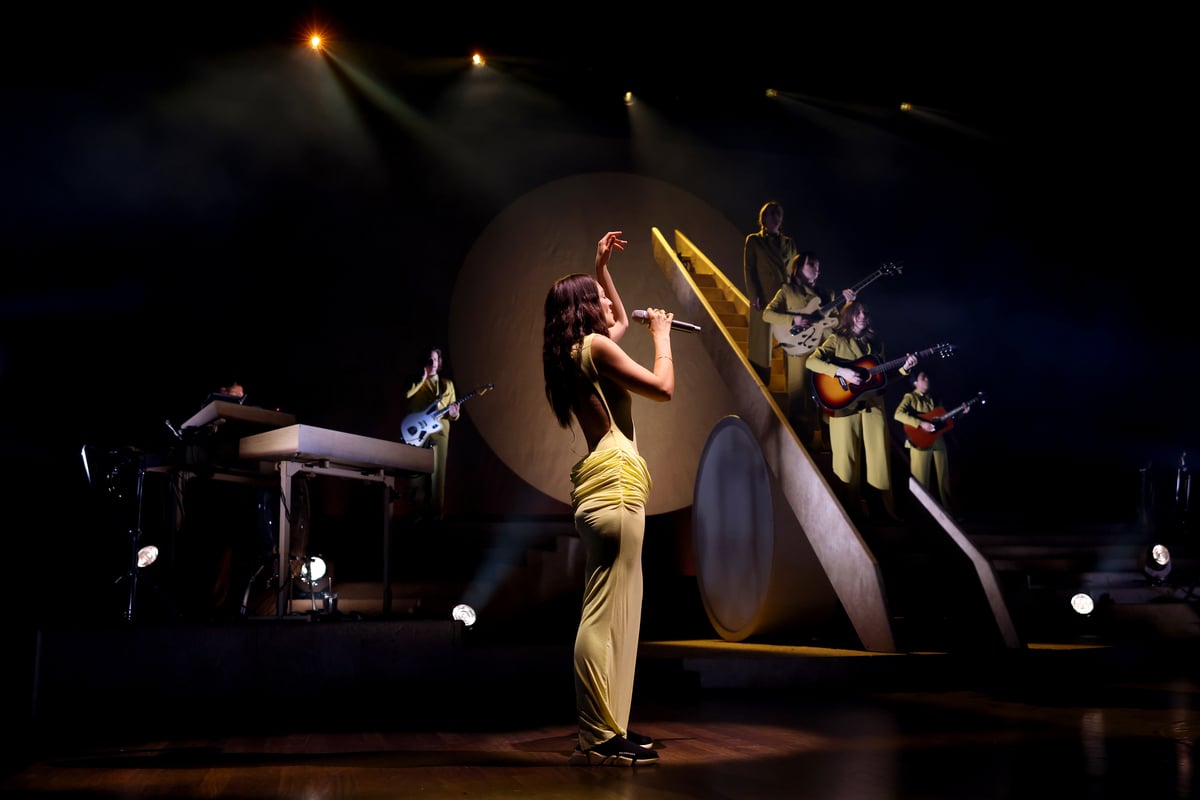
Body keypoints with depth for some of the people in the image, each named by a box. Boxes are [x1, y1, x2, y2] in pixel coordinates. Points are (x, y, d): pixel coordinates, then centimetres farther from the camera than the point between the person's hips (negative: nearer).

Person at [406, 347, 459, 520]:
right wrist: (422, 380, -11)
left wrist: (453, 413, -7)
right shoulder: (416, 382, 9)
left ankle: (436, 512, 1)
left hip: (439, 430, 2)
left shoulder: (447, 384, 15)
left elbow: (453, 410, 16)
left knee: (438, 471, -1)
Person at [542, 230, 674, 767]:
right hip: (615, 486, -10)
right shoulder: (595, 347, -6)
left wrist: (600, 267, 32)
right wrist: (661, 335, 5)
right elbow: (662, 389, -9)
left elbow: (620, 321, 39)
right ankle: (599, 740, -10)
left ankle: (609, 729, 14)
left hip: (605, 487, 10)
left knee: (616, 614, 10)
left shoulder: (572, 354, 21)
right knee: (603, 616, -11)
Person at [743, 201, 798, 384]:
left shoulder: (789, 243, 18)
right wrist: (754, 298, -10)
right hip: (764, 299, -3)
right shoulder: (754, 241, 7)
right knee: (763, 343, -2)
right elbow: (749, 270, 1)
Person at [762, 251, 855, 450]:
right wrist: (794, 320, -19)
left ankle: (826, 439, 14)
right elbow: (767, 313, -7)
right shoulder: (787, 291, 4)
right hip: (799, 349, -4)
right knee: (801, 396, 0)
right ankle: (801, 444, 7)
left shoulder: (823, 293, 16)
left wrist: (847, 301, -6)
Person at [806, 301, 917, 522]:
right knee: (849, 455, 1)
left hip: (873, 403, 4)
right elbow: (811, 361, -13)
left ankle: (886, 509, 7)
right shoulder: (837, 340, 1)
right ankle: (855, 507, 12)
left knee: (879, 456, 1)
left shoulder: (875, 342, 15)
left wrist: (903, 368, 1)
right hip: (844, 403, -4)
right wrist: (842, 372, -21)